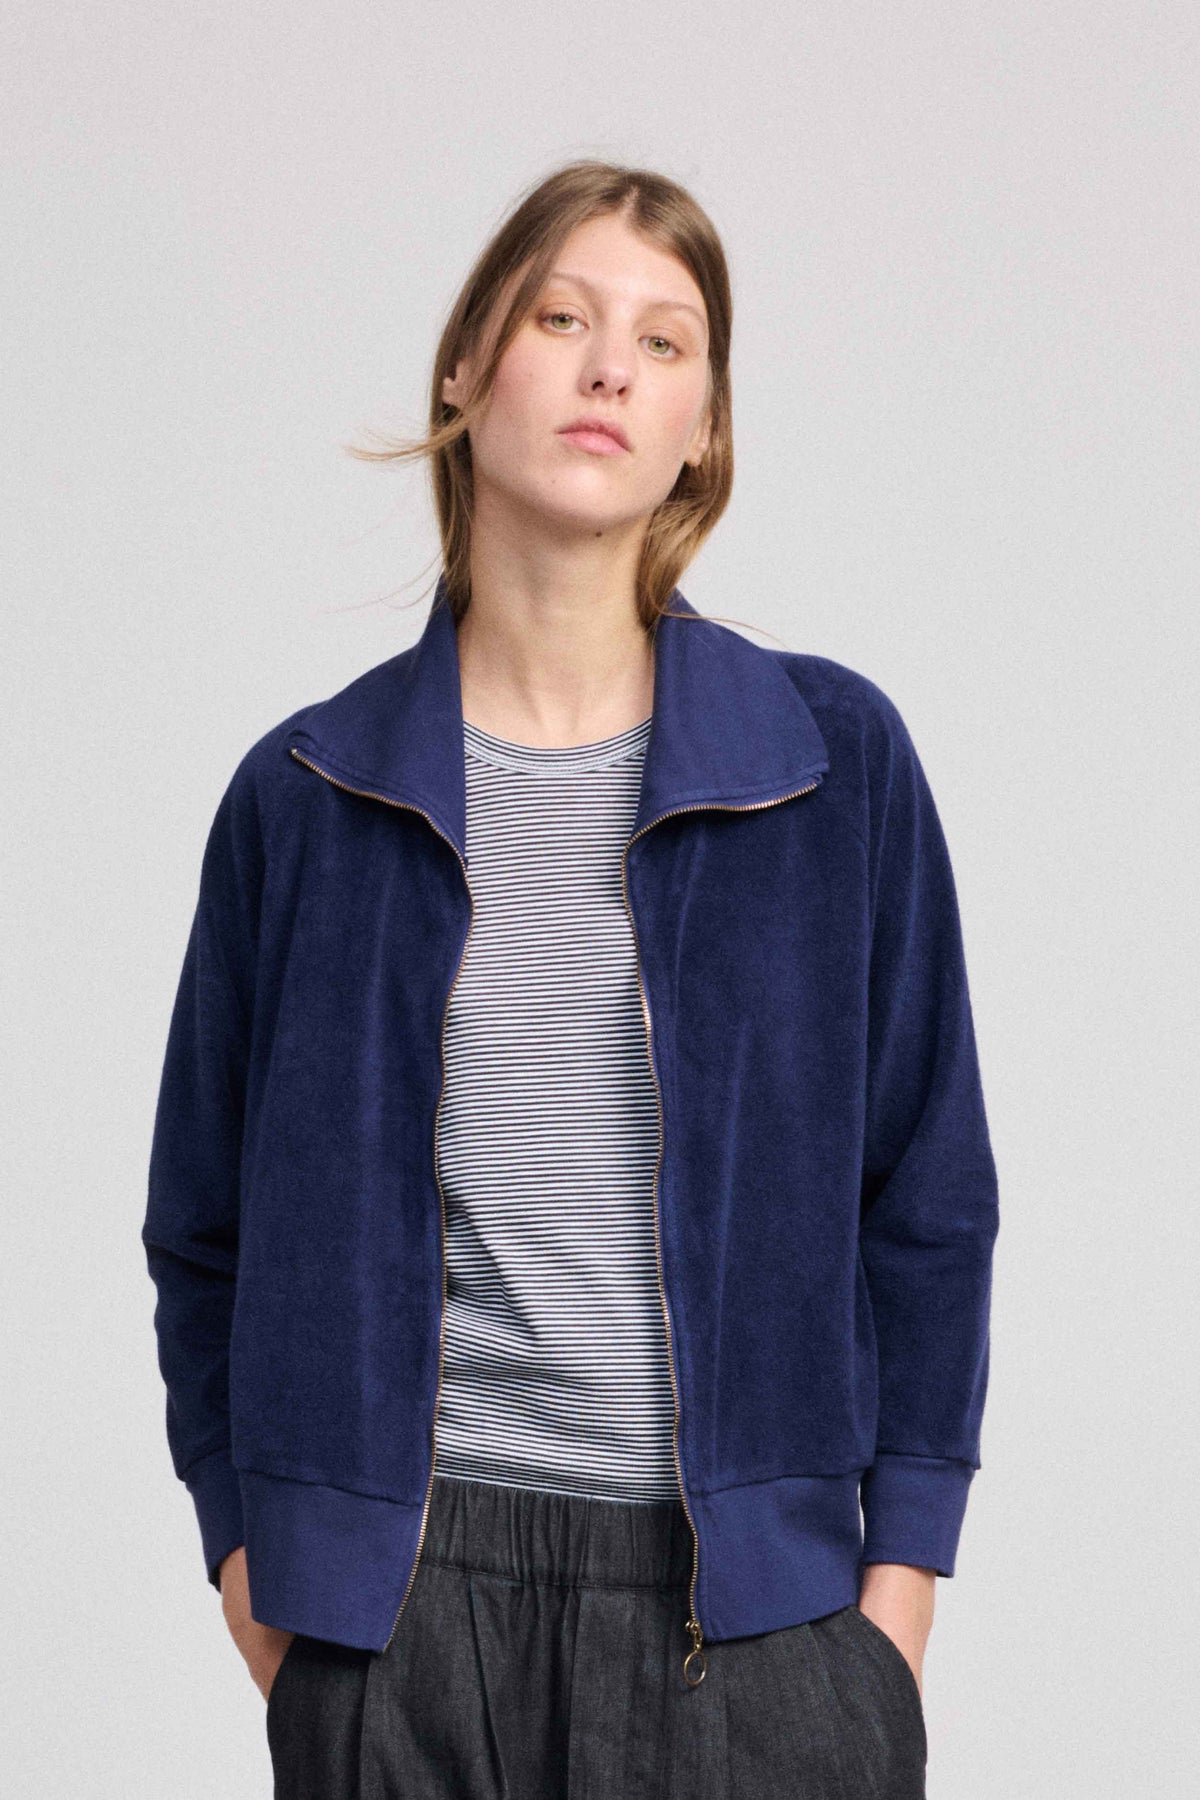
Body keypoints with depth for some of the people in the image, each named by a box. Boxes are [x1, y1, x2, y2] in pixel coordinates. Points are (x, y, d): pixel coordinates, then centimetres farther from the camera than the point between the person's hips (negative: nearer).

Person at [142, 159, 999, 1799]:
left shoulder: (837, 759, 2)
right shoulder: (307, 792, 4)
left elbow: (929, 1198, 6)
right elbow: (208, 1219, 12)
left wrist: (900, 1576, 2)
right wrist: (248, 1557, 7)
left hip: (755, 1595, 0)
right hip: (401, 1594, 1)